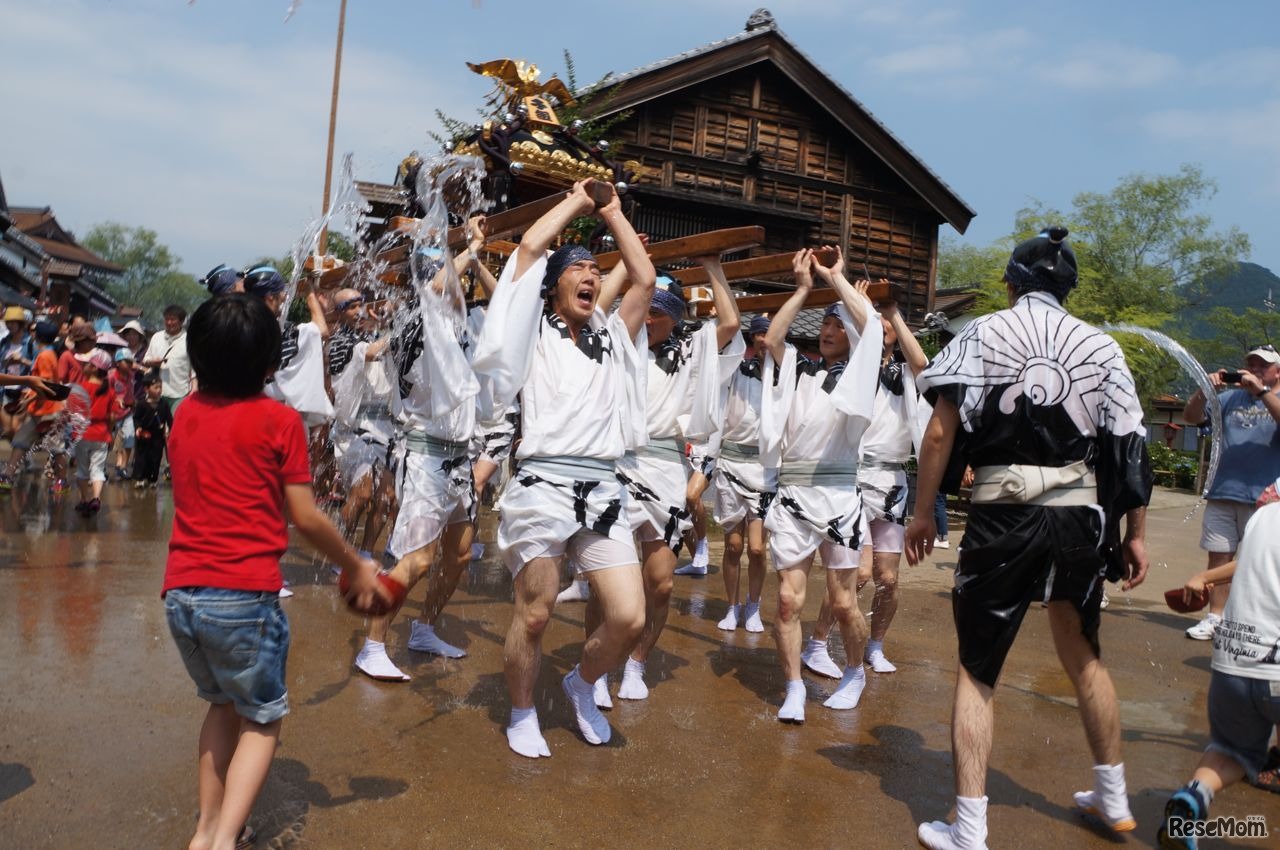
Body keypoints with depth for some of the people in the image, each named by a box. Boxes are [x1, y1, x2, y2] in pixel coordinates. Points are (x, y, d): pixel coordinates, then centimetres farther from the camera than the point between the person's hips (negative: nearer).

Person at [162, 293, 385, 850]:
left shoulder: (186, 413, 8)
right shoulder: (279, 420, -7)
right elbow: (306, 518, -6)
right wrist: (358, 567, 6)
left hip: (180, 591, 5)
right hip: (244, 595, -5)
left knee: (223, 706, 26)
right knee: (261, 721, 12)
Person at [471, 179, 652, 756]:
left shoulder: (613, 339, 20)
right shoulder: (535, 335, 10)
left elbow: (645, 278, 14)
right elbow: (530, 246, 1)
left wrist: (612, 211, 22)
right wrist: (577, 201, 14)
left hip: (602, 493, 3)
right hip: (543, 486, -3)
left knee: (629, 618, -5)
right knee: (533, 615, 0)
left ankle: (581, 686, 25)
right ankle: (522, 714, 25)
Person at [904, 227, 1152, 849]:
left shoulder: (981, 334, 0)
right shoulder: (1100, 347, 6)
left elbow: (941, 431, -7)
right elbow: (1130, 449, 5)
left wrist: (922, 513, 1)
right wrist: (1135, 536, 13)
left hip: (1003, 519, -3)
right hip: (1081, 518, 3)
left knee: (976, 671, 7)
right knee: (1083, 655, 24)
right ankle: (1113, 800, 40)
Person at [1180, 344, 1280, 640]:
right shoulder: (1231, 397, 14)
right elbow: (1191, 416, 7)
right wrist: (1205, 389, -9)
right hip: (1222, 493, 3)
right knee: (1219, 557, 5)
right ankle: (1215, 617, 10)